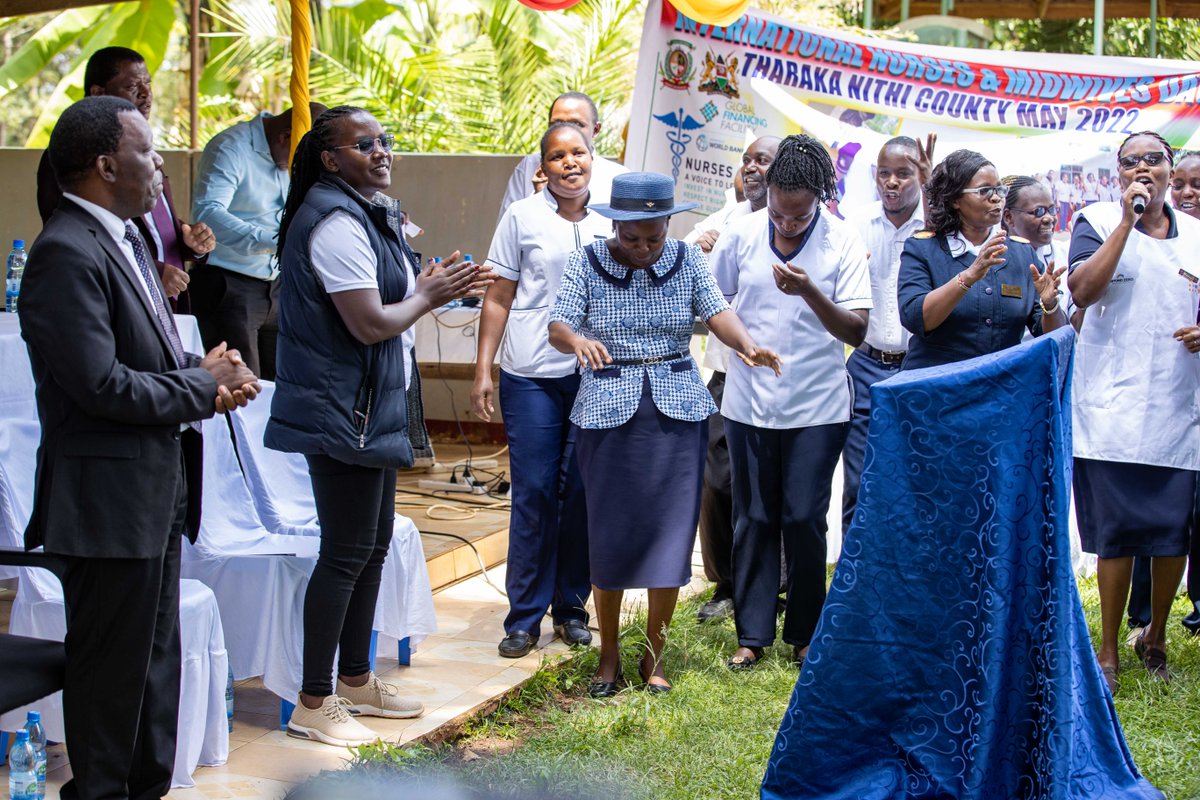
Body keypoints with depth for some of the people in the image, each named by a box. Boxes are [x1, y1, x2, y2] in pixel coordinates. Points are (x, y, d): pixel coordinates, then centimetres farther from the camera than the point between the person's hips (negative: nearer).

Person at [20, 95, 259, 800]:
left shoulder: (126, 238, 13)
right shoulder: (67, 253, -19)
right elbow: (100, 385, -25)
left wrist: (206, 369, -2)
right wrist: (205, 388, -14)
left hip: (157, 491, 10)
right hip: (110, 500, -10)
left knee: (155, 660, 18)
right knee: (112, 669, 2)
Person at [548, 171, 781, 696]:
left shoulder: (686, 260, 2)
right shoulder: (587, 264, -4)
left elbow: (716, 311, -7)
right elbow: (558, 326, -14)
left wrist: (747, 345, -28)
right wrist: (577, 340, -38)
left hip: (677, 412, 2)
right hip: (609, 414, -1)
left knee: (671, 534, 1)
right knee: (609, 535, 3)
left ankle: (653, 657, 16)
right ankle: (609, 656, 19)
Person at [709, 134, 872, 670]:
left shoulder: (842, 242, -7)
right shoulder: (742, 233, -1)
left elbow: (856, 330, -13)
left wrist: (810, 291, -27)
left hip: (816, 406, -2)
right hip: (748, 402, 2)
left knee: (804, 520, 2)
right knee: (753, 520, 7)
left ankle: (804, 634, 17)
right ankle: (752, 633, 17)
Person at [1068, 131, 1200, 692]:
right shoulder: (1098, 222, 2)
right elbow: (1081, 291, -15)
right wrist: (1128, 220, -16)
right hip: (1112, 408, -3)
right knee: (1115, 532, -1)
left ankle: (1155, 637, 25)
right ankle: (1107, 651, 11)